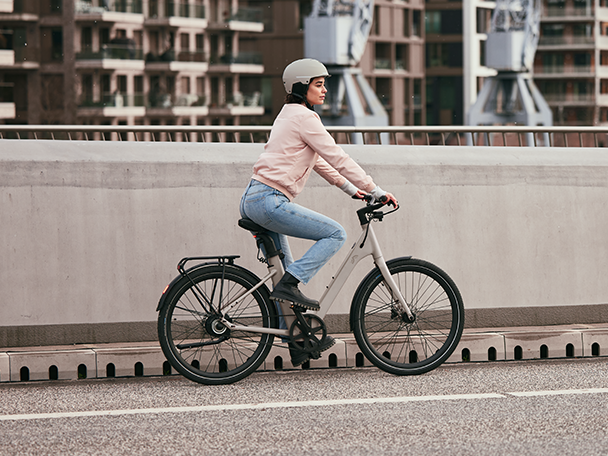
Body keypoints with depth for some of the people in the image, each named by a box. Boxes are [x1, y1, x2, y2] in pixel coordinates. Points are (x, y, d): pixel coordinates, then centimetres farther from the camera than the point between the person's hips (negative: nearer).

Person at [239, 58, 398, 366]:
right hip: (269, 201, -10)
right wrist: (375, 191, -5)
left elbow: (318, 161, 30)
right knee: (335, 234, -9)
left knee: (287, 272, 16)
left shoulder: (289, 115, 22)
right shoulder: (304, 117, -9)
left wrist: (350, 189, 28)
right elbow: (336, 158, -10)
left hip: (253, 201, 10)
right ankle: (288, 284, -15)